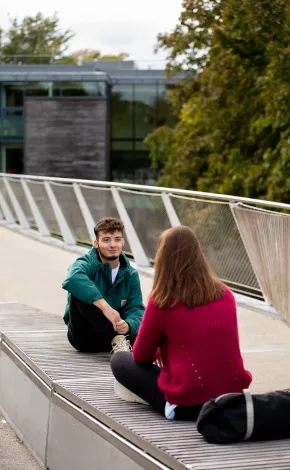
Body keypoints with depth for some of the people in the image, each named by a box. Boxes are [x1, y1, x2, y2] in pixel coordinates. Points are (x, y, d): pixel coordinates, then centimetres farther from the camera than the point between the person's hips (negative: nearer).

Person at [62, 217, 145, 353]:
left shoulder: (131, 275, 2)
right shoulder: (88, 264, -12)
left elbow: (135, 308, -10)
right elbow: (73, 279, -37)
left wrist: (127, 325, -35)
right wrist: (104, 306, -47)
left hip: (112, 331, 3)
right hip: (84, 335, -3)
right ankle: (118, 340, -40)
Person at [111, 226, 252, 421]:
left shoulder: (162, 302, -11)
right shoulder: (226, 294, 3)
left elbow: (141, 356, 4)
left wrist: (156, 351, 27)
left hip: (187, 405, -5)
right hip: (232, 397, 5)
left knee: (120, 361, 14)